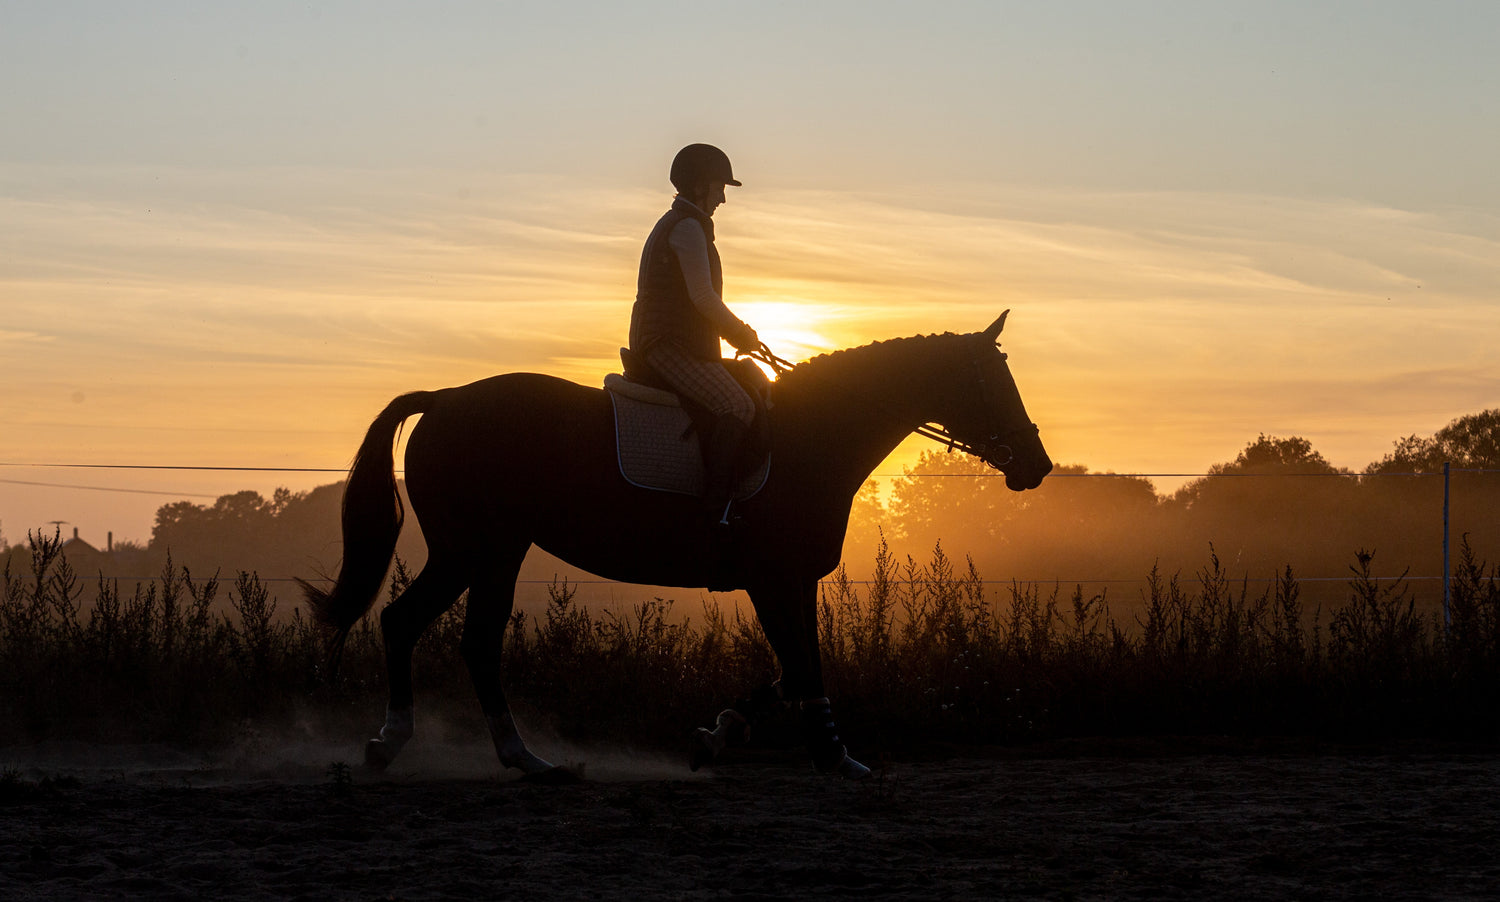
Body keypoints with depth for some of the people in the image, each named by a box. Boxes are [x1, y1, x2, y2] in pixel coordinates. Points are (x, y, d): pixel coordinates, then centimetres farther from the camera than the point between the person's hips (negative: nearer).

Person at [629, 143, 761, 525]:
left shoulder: (672, 225, 24)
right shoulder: (688, 227, -10)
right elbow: (703, 297, -17)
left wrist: (740, 335, 19)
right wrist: (744, 336, -4)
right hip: (668, 347, -11)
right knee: (737, 408, -24)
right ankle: (717, 512, -29)